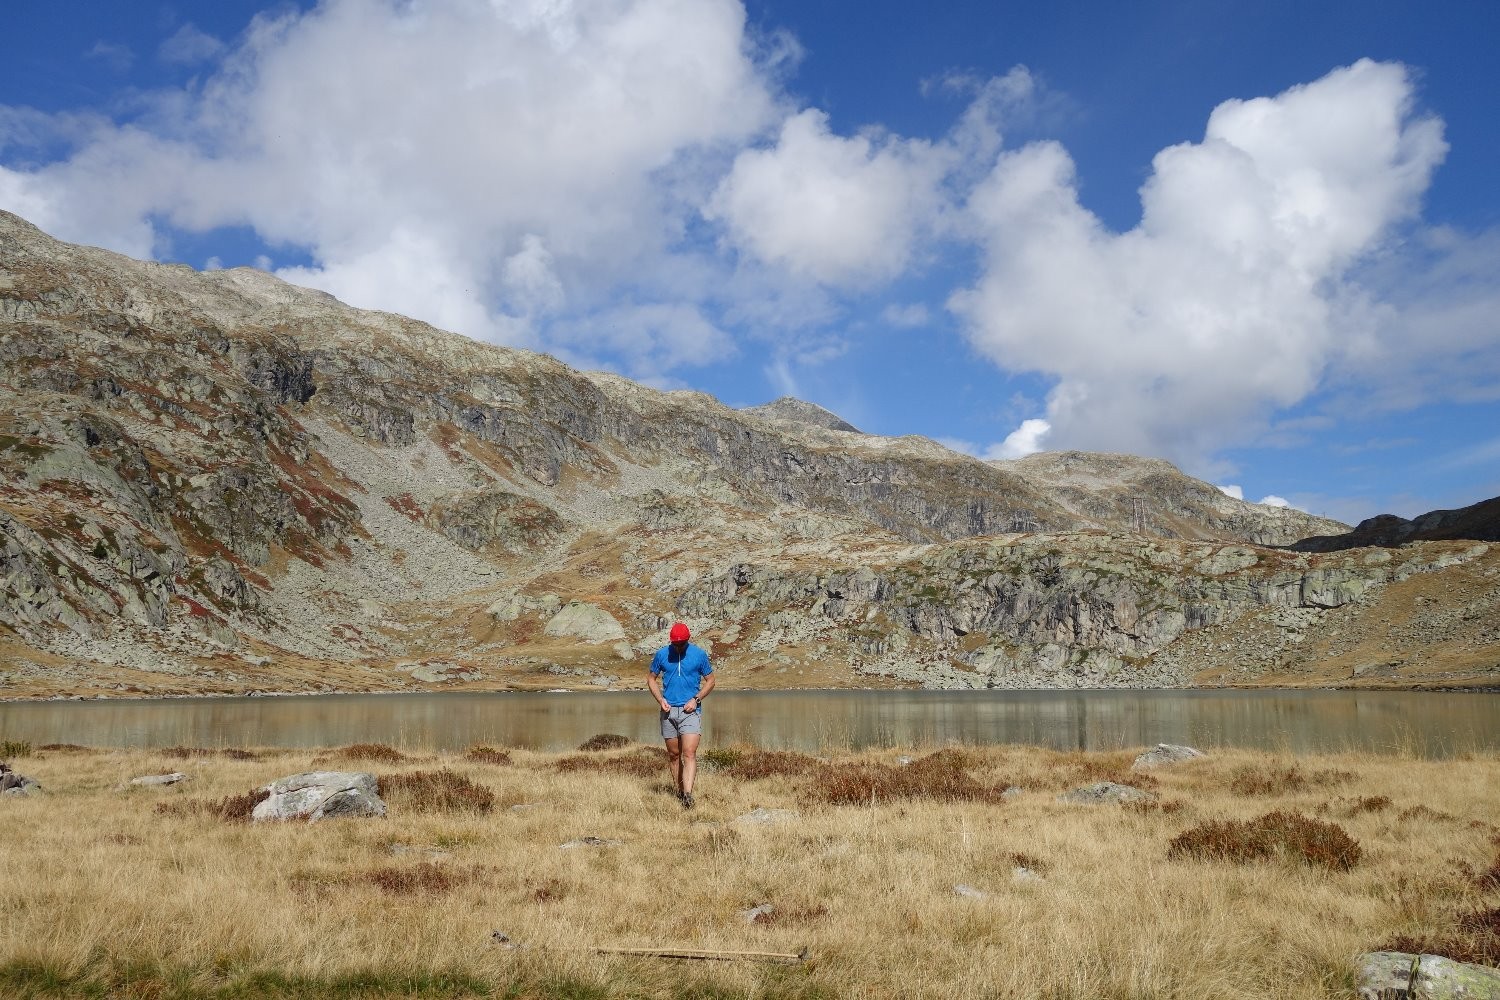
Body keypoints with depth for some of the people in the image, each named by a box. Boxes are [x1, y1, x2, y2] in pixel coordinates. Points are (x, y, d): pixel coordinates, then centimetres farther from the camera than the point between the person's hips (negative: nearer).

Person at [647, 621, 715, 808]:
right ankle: (680, 791, 21)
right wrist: (660, 699, -3)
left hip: (690, 710, -3)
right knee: (673, 754, 9)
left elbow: (710, 680, 7)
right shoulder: (661, 654, 3)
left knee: (689, 753, -14)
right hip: (668, 711, 3)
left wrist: (696, 699, -7)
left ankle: (688, 795, -20)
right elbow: (651, 679, 13)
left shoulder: (699, 655, -1)